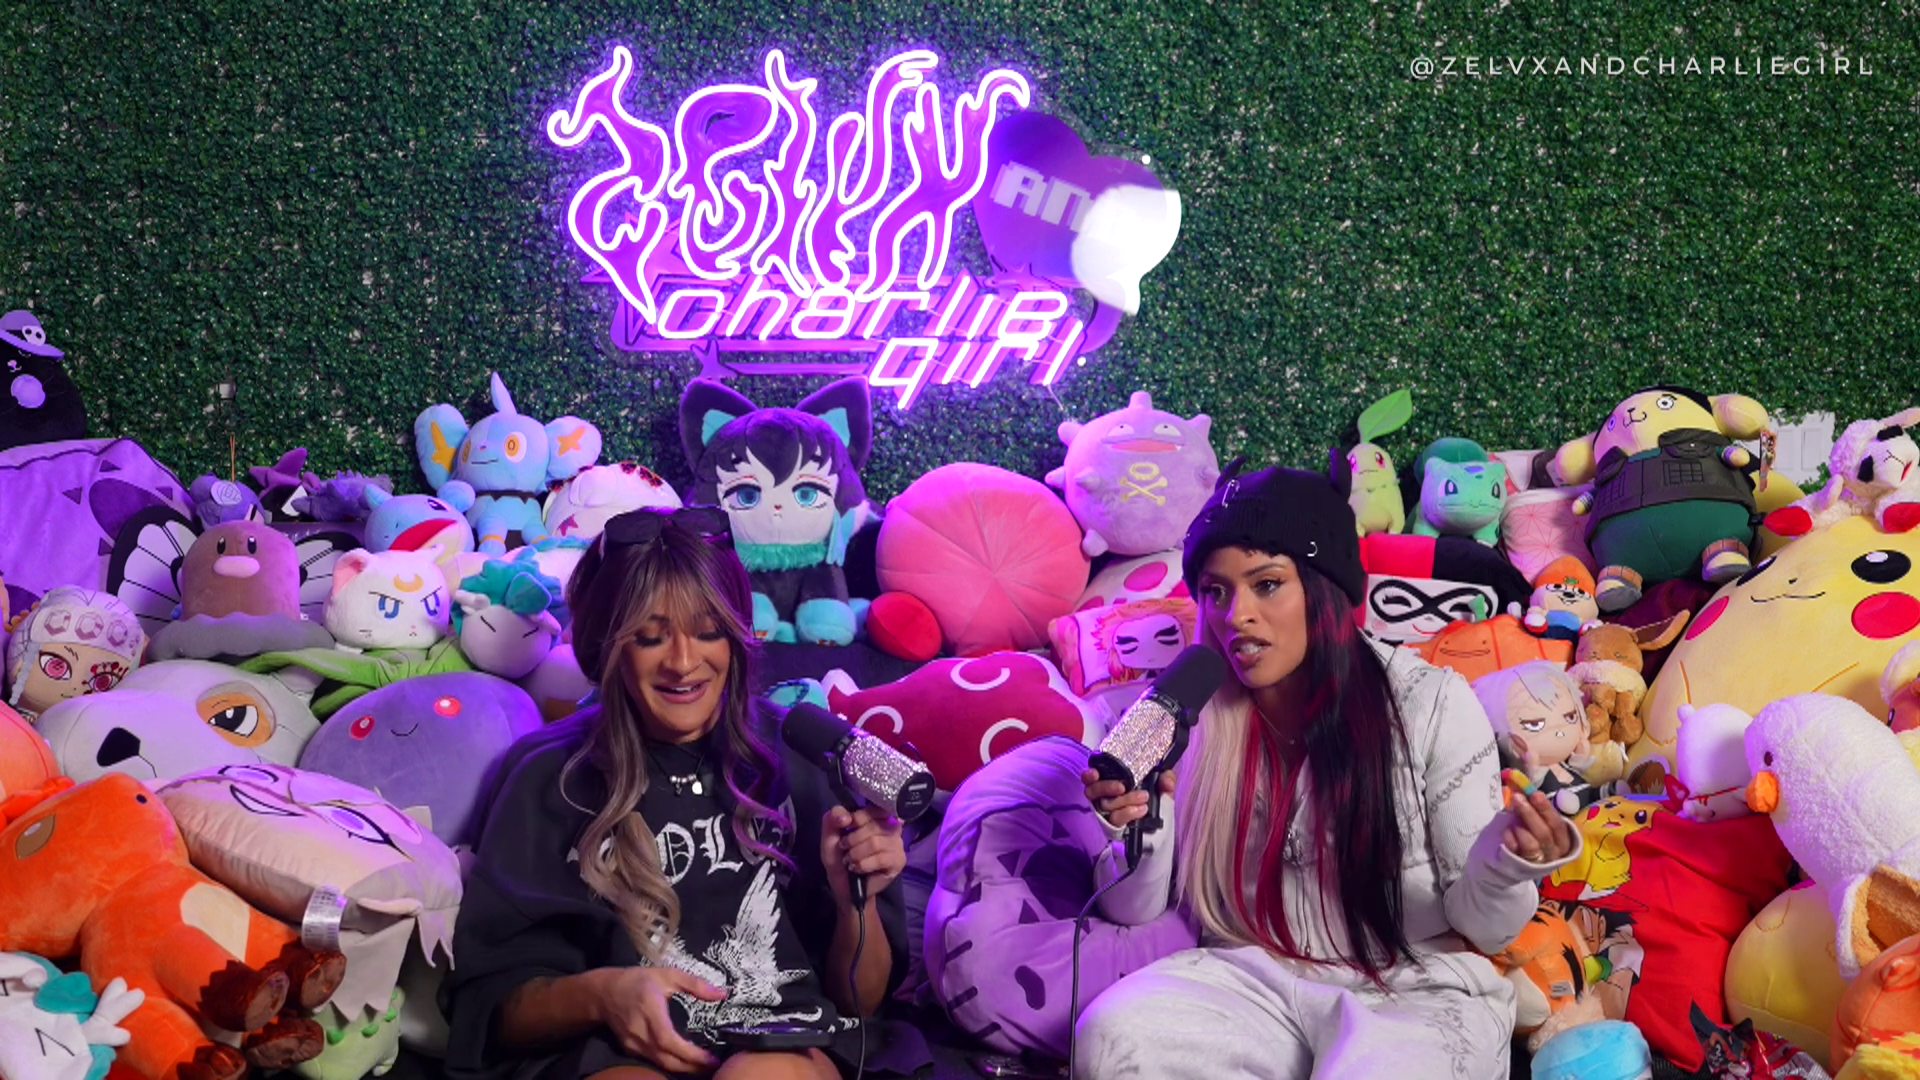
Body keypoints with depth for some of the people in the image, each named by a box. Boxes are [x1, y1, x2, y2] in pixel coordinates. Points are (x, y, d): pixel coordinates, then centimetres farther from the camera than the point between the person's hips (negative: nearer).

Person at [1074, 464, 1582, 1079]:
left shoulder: (1431, 704, -9)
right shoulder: (1191, 713, -1)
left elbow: (1480, 924, -5)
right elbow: (1133, 907, 3)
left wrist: (1506, 865, -27)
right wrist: (1138, 829, -18)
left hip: (1416, 989, -3)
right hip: (1252, 978, 4)